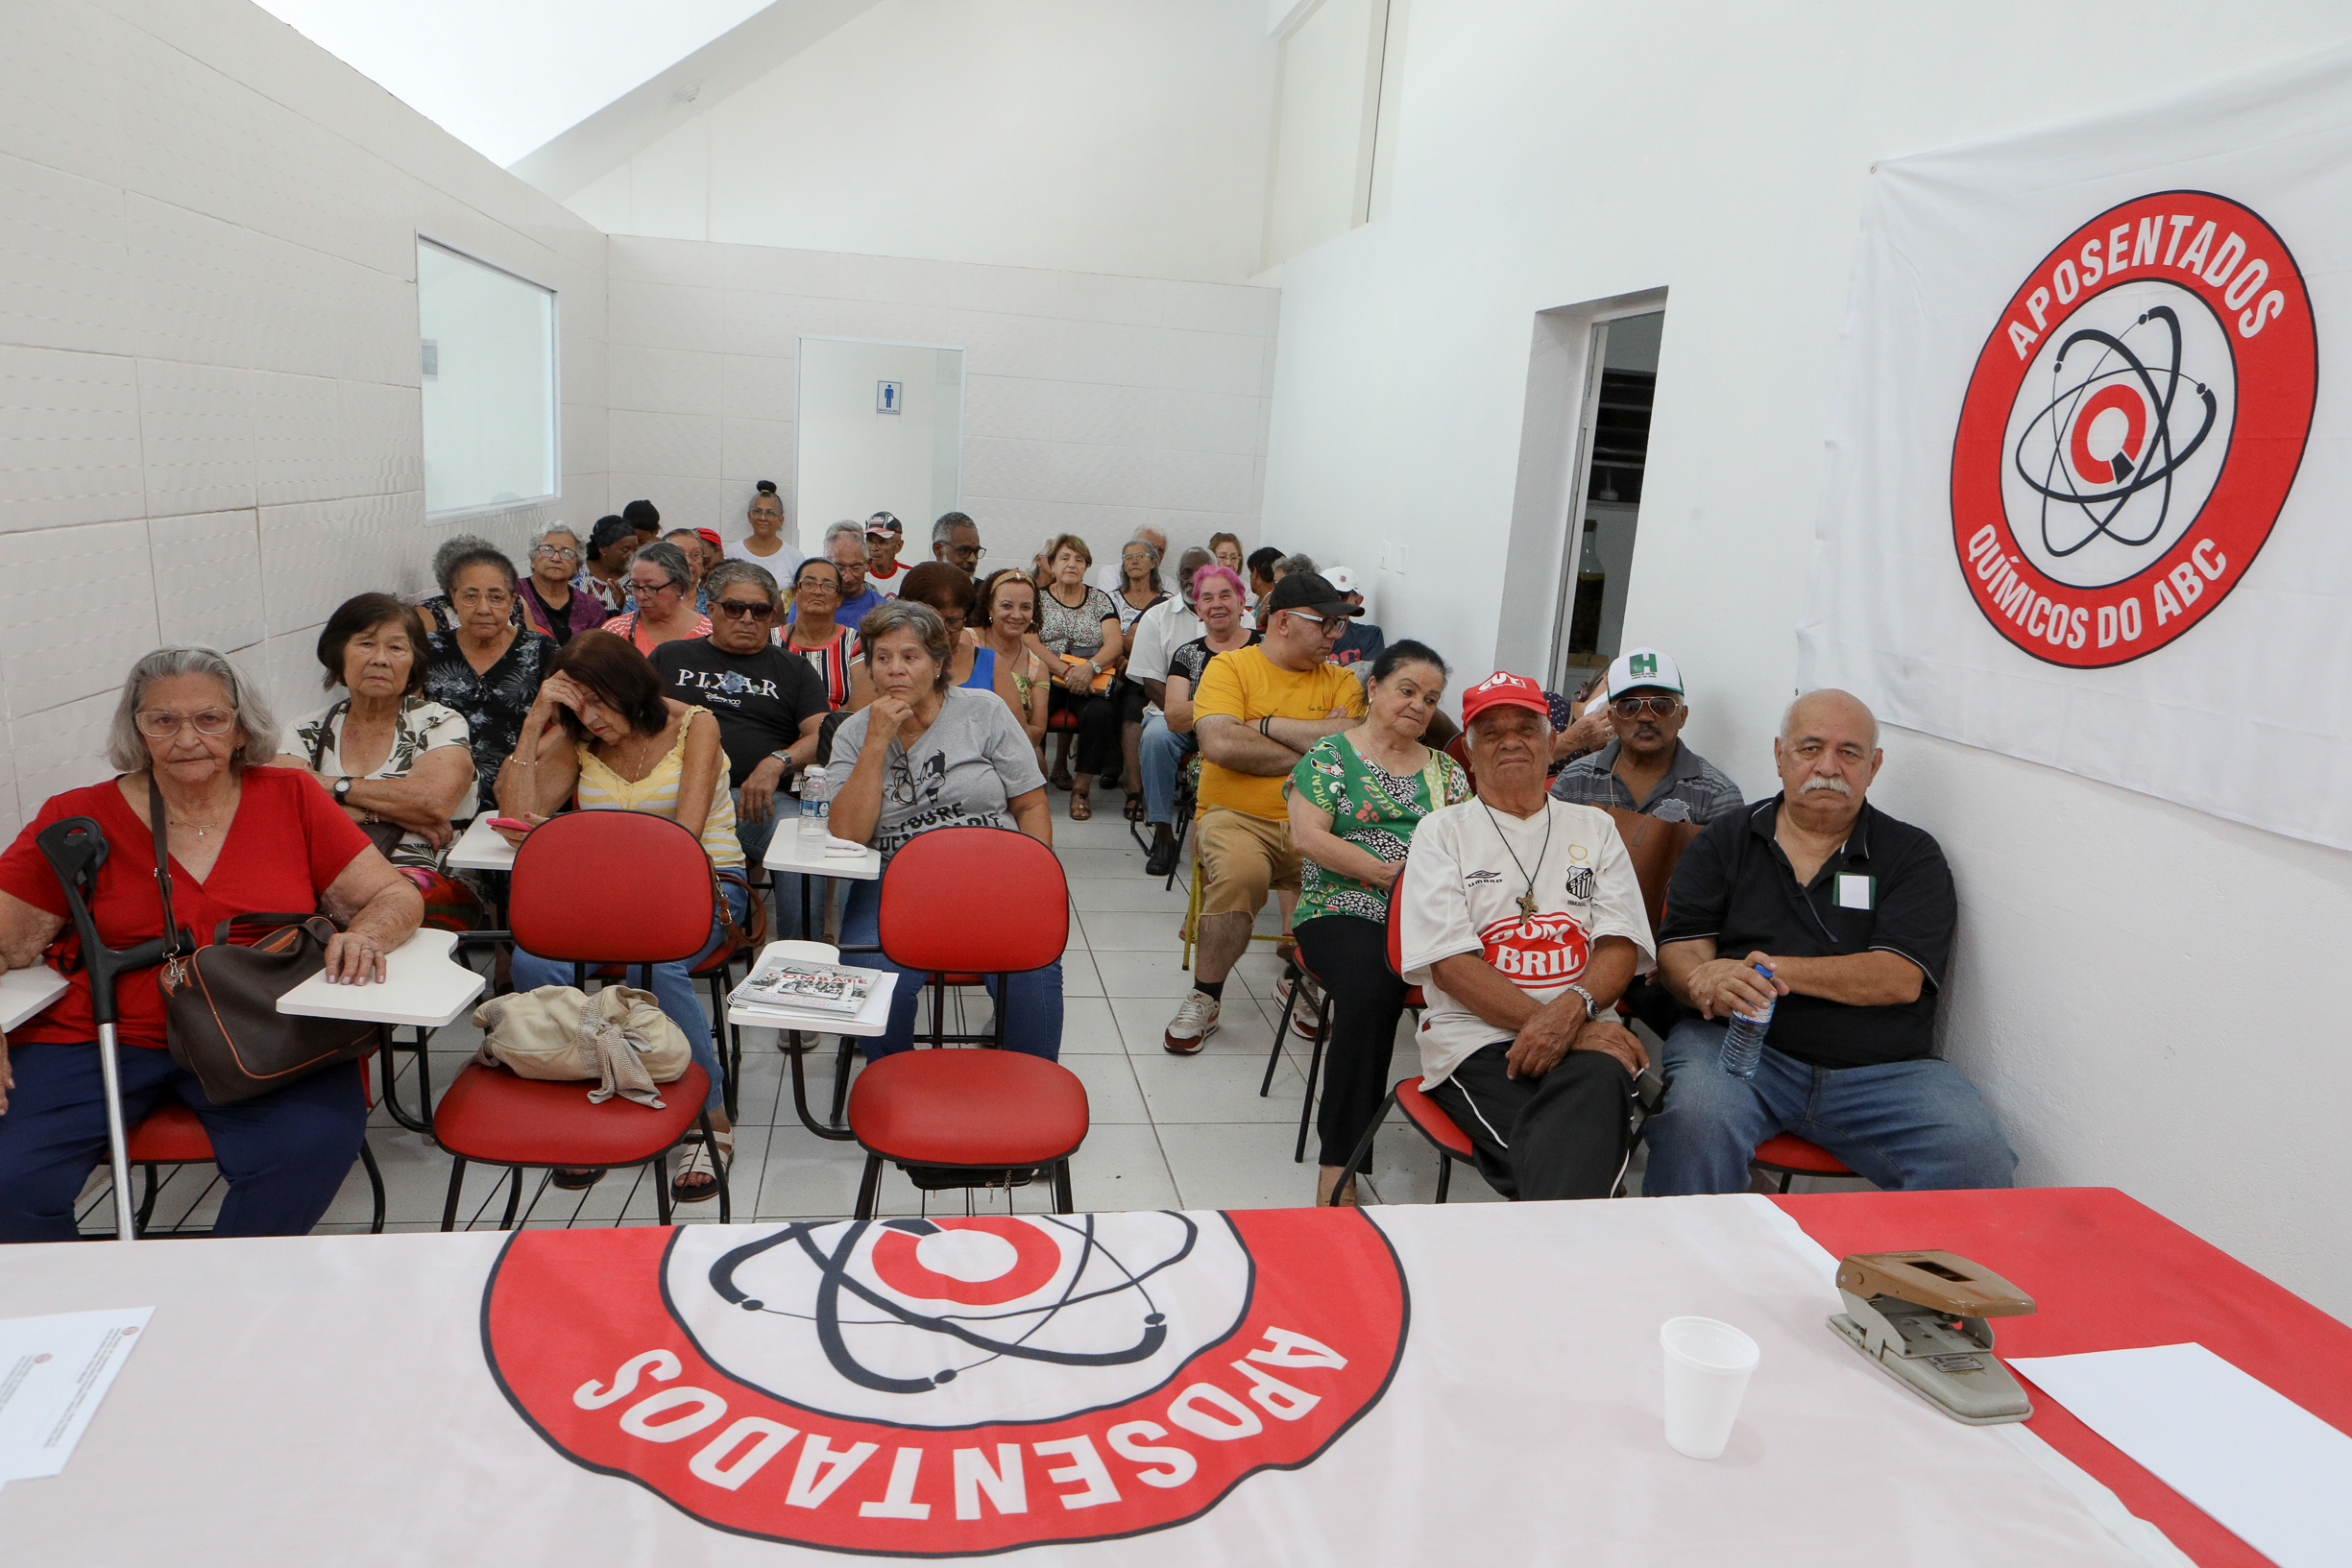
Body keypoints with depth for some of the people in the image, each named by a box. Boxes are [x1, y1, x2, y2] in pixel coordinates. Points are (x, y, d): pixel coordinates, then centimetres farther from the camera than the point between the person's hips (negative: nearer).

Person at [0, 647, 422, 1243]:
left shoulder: (292, 798, 5)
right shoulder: (78, 817, 5)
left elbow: (396, 895, 6)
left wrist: (364, 935, -18)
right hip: (100, 1035, 1)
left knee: (310, 1149, -28)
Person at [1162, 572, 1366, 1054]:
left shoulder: (1341, 682, 14)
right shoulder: (1229, 667, 3)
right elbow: (1220, 743, -15)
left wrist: (1266, 725, -7)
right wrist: (1314, 748, -7)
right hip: (1236, 815, -3)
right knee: (1240, 872, -35)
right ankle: (1204, 1000, -12)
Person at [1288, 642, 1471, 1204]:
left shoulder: (1445, 770, 22)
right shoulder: (1330, 754, 9)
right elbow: (1308, 838, -4)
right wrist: (1392, 873, -9)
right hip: (1345, 911, -4)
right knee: (1369, 991, -36)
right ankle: (1337, 1167, -29)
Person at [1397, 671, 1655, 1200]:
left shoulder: (1593, 827, 22)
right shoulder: (1443, 830, 12)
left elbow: (1621, 945, 9)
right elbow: (1450, 964, -1)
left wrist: (1573, 1009, -16)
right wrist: (1567, 1031, -12)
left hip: (1585, 1037, 3)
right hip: (1476, 1038, -2)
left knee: (1601, 1080, -36)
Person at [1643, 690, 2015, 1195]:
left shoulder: (1913, 854, 11)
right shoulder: (1725, 840, 14)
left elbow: (1900, 979, -4)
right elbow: (1677, 948, 5)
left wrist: (1776, 969, -14)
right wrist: (1706, 984, -19)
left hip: (1882, 1072, 1)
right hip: (1737, 1042, 0)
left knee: (1978, 1157, -24)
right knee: (1696, 1120, -32)